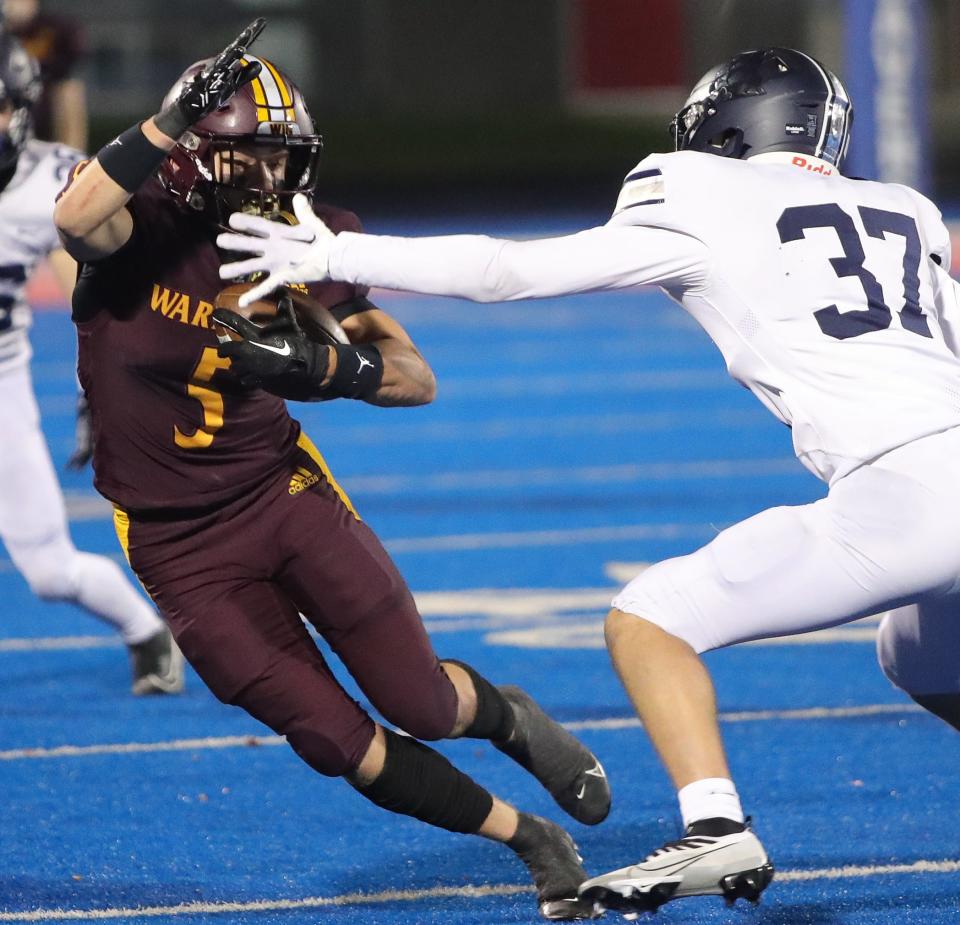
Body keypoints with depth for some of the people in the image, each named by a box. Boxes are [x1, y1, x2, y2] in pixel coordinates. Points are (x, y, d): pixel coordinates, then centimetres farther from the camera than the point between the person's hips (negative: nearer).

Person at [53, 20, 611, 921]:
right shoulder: (146, 223, -16)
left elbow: (415, 378, -5)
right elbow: (74, 218, -41)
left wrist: (332, 367, -25)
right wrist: (170, 121, -42)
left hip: (283, 493, 2)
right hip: (179, 543, -2)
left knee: (423, 706, -2)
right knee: (343, 746, -2)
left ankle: (509, 717, 36)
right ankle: (530, 839, 18)